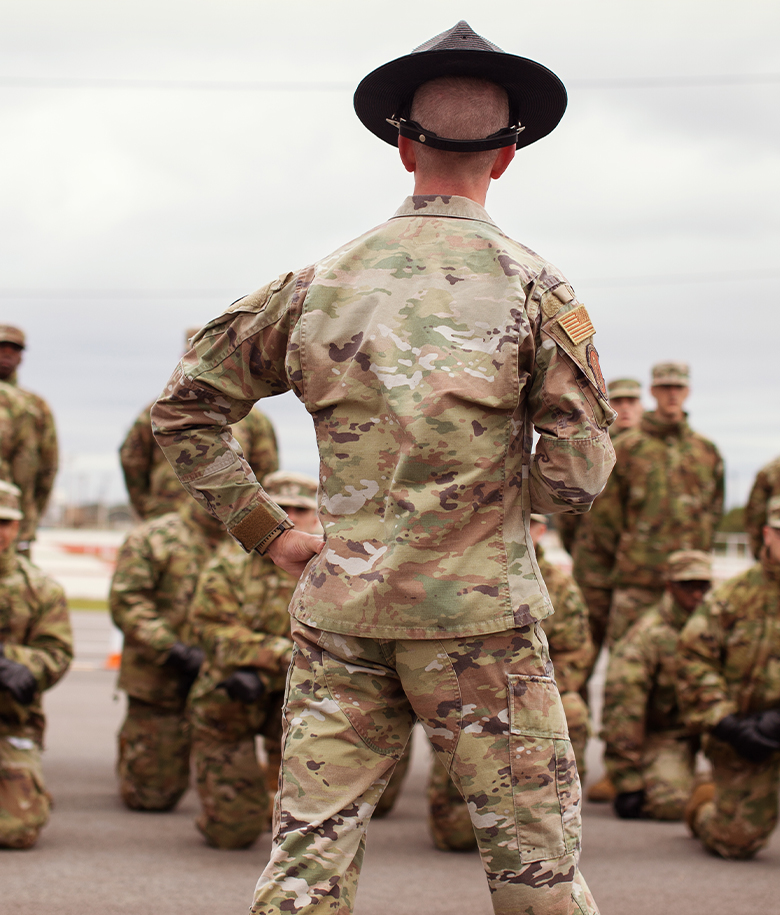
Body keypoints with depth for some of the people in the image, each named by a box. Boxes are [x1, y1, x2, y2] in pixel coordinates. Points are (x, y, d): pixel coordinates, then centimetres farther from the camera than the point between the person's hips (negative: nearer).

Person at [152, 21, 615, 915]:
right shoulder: (532, 287, -5)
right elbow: (578, 476, -7)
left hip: (337, 610, 3)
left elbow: (184, 407, 9)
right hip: (477, 611, -3)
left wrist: (266, 532, 11)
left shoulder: (322, 283, 5)